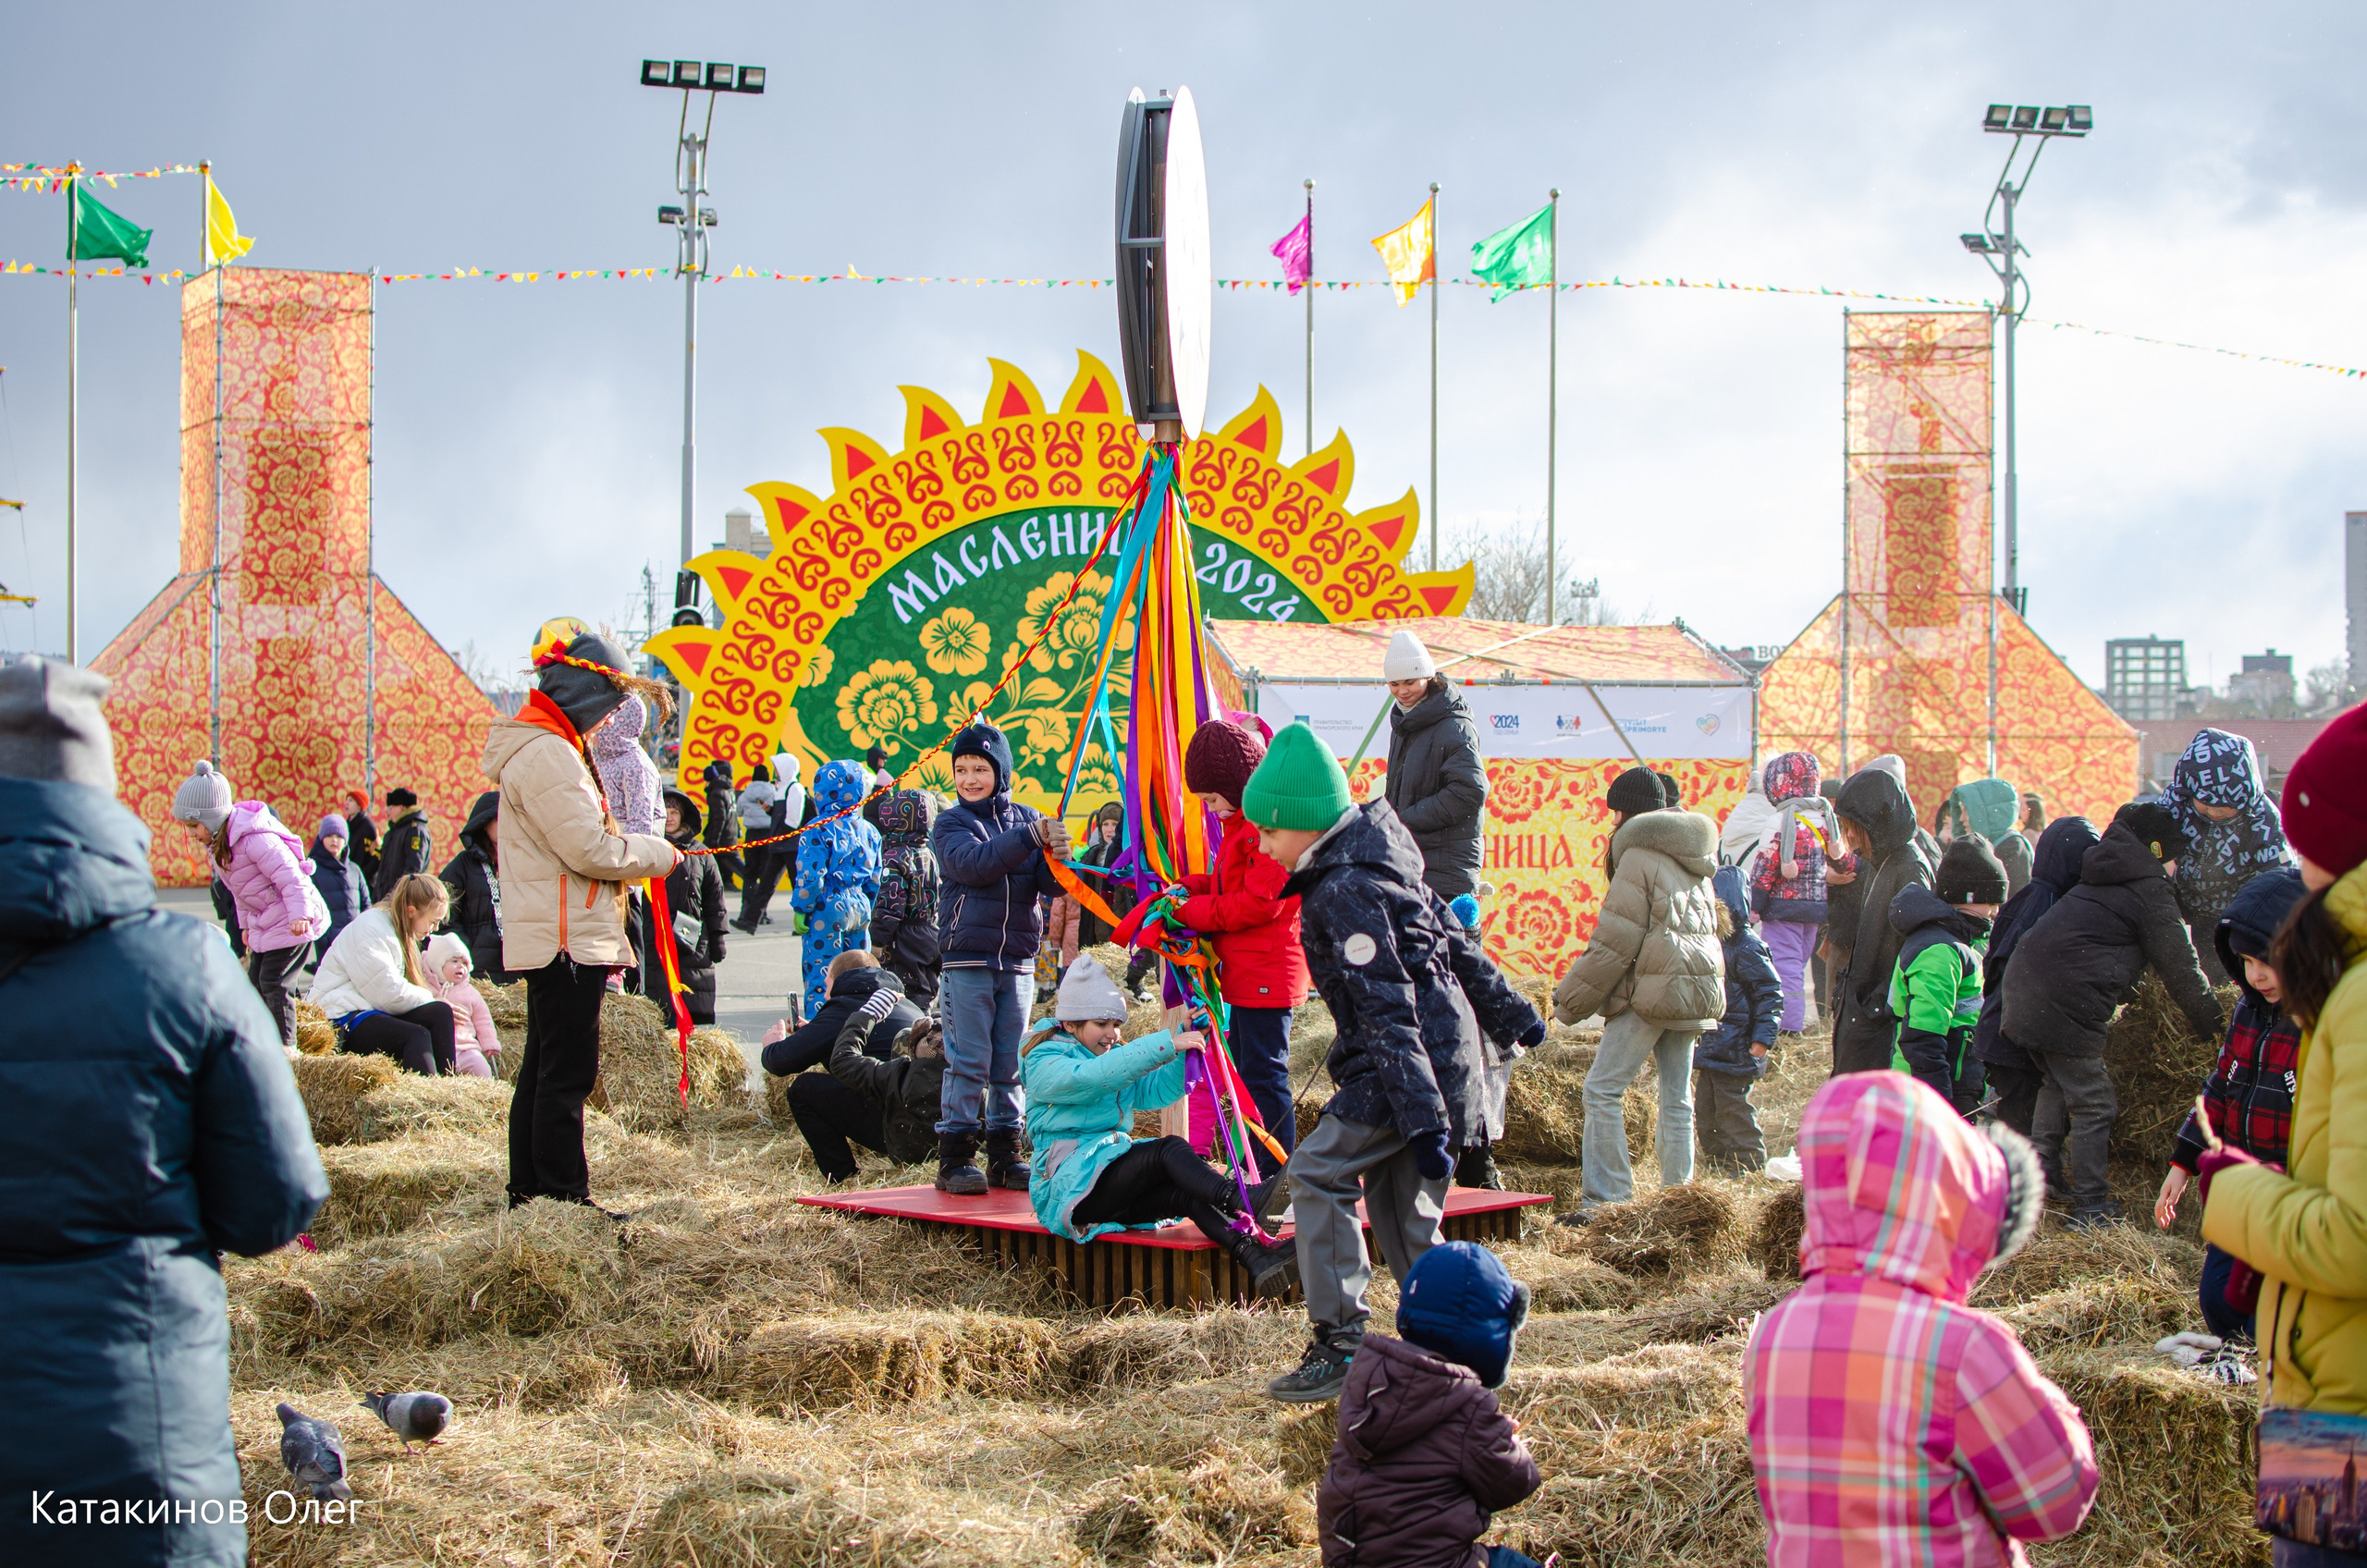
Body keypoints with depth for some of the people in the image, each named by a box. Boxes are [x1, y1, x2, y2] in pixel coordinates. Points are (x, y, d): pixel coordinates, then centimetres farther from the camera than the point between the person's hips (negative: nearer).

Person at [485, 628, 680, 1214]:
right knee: (567, 1073, -8)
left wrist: (634, 846, 10)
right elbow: (587, 848, -20)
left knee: (545, 1068, 15)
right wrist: (659, 854, -6)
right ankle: (563, 1200, -6)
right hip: (565, 939, -11)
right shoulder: (547, 753, -16)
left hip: (552, 939, 11)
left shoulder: (545, 746, 19)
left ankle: (528, 1191, 20)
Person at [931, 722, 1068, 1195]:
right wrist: (1031, 837, -25)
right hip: (966, 957, -3)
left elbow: (1052, 886, 2)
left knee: (1010, 1064, 7)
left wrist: (1057, 858, -21)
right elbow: (973, 863, -19)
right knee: (969, 1062, -5)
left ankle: (1004, 1155, 15)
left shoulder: (1027, 819, 9)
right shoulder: (950, 824, 1)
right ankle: (954, 1159, 0)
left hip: (1017, 959, 3)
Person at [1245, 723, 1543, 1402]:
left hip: (1415, 1062, -10)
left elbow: (1388, 1008, -23)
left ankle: (1339, 1347, -10)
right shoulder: (1375, 864, 13)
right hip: (1446, 1059, 10)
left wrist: (1422, 1119, -26)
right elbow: (1454, 941, 21)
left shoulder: (1345, 892, -17)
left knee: (1316, 1172, -10)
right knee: (1401, 1206, 12)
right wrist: (1511, 1017, 30)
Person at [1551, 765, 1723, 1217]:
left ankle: (1606, 1198, -11)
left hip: (1652, 990, -9)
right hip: (1696, 992, 9)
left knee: (1603, 1089, -7)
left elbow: (1615, 942, -12)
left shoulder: (1639, 857, -8)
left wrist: (1570, 1000, -6)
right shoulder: (1695, 862, 19)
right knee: (1677, 1097, 11)